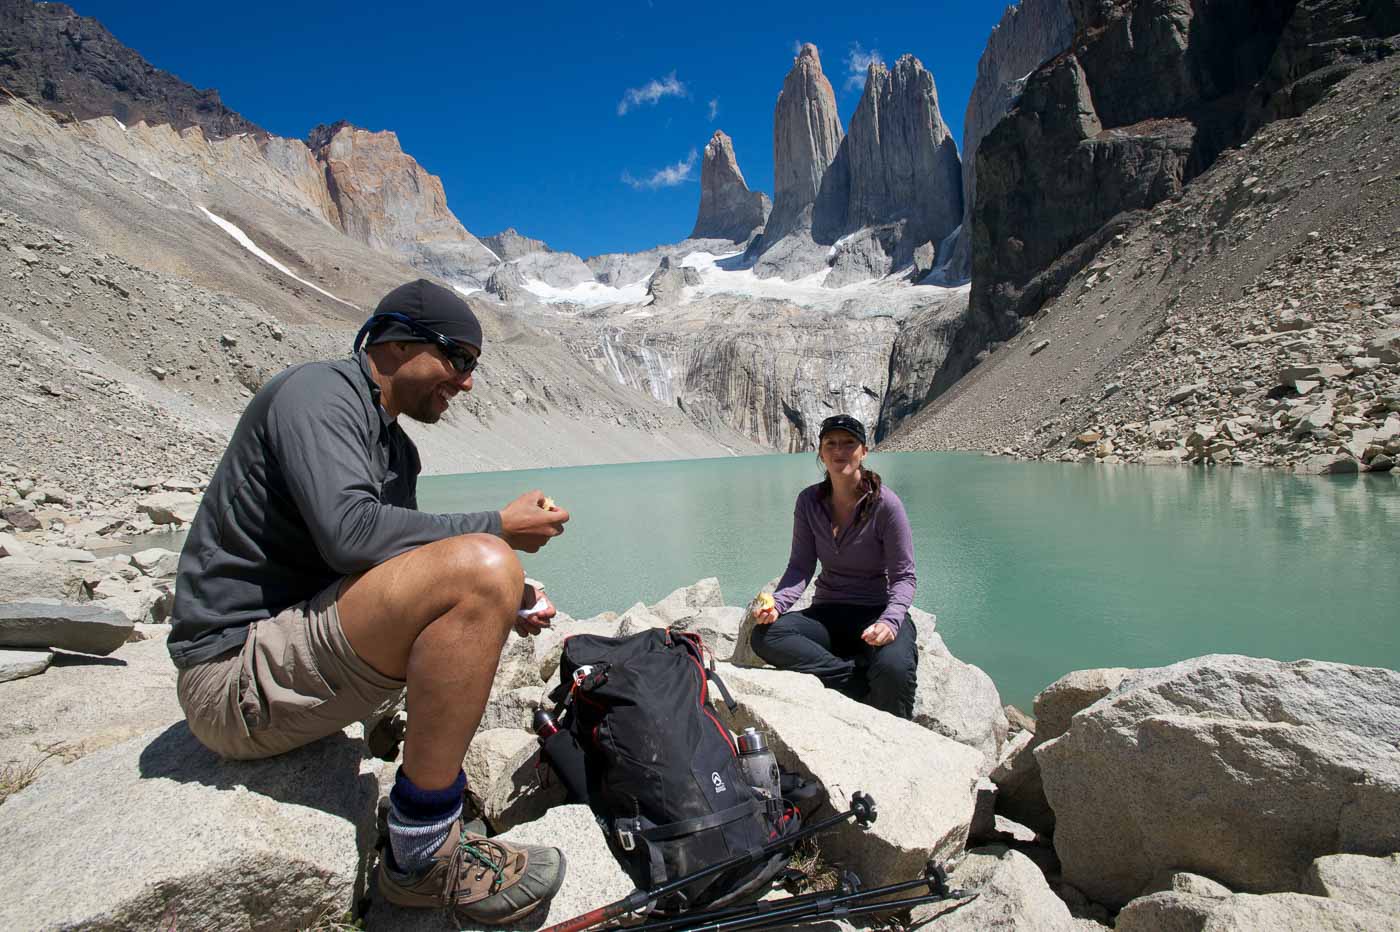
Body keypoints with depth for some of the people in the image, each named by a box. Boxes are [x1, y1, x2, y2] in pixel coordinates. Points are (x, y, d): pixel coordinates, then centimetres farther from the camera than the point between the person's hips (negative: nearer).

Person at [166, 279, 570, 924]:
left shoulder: (396, 450, 17)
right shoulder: (318, 392, -11)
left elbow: (401, 582, 15)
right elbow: (349, 532, -28)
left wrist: (506, 609, -1)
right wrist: (496, 528, -18)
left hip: (290, 647, 10)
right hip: (236, 674, -10)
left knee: (481, 583, 22)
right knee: (482, 566, -31)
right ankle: (424, 857, -20)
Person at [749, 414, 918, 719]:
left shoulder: (885, 503, -11)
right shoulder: (809, 501, 0)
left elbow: (904, 577, -9)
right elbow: (801, 567, 0)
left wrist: (890, 621, -28)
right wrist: (776, 604, -20)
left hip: (879, 611, -3)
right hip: (829, 613, 4)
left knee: (893, 670, -37)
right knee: (765, 636, -26)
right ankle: (864, 678, -22)